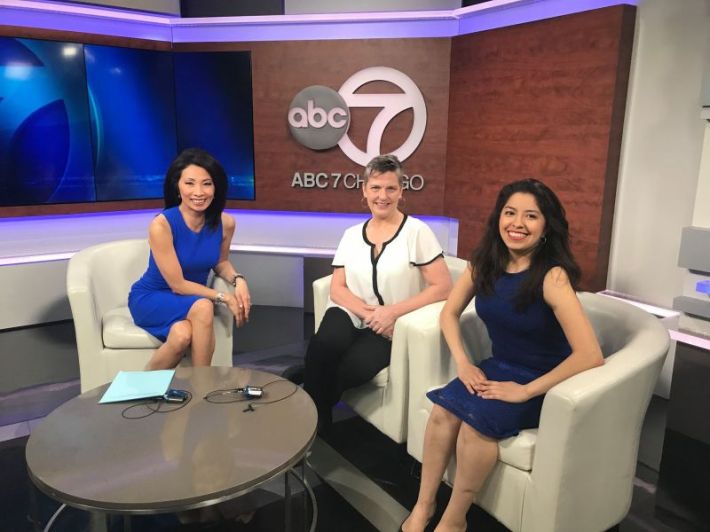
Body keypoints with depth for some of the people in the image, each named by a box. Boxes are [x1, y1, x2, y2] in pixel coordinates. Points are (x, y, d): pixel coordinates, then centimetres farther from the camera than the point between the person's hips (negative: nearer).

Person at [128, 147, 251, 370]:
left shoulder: (225, 223, -11)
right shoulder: (161, 225, -24)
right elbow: (178, 285, -21)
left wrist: (238, 280, -12)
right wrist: (224, 298, -23)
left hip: (192, 297, 3)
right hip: (151, 299, -3)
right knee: (203, 307, -35)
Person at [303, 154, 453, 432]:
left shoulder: (417, 231, -5)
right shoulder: (352, 234, 9)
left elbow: (442, 287, -10)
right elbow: (338, 288, 5)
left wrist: (392, 312, -18)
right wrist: (368, 312, -15)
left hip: (388, 329, -2)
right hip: (350, 313, 3)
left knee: (353, 367, -30)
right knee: (323, 346, -31)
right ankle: (313, 419, -6)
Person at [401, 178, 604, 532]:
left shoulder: (552, 277, -23)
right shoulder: (484, 262, -5)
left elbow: (590, 355, -29)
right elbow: (449, 312, 7)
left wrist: (526, 391, -23)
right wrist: (463, 363, -8)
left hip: (541, 383, -5)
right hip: (498, 367, 5)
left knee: (476, 421, -27)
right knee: (443, 411, -20)